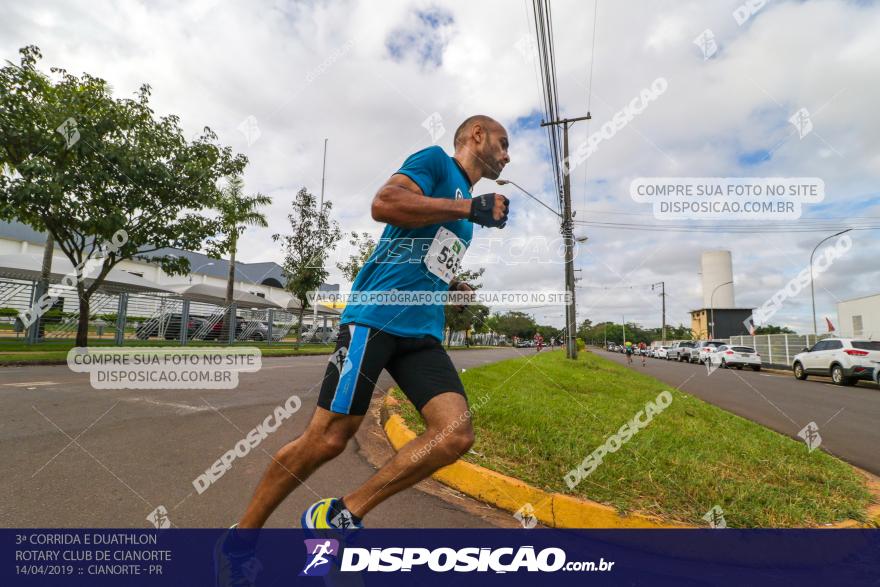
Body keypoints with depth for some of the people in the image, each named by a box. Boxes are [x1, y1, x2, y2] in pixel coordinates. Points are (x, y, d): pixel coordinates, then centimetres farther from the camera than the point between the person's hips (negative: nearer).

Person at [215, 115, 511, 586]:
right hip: (376, 314, -8)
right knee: (327, 439, -6)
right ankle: (237, 541, 18)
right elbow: (383, 205, -16)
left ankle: (337, 516, 1)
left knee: (455, 433, -12)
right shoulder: (436, 160, 4)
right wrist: (470, 207, -14)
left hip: (422, 333, 8)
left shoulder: (466, 200, 29)